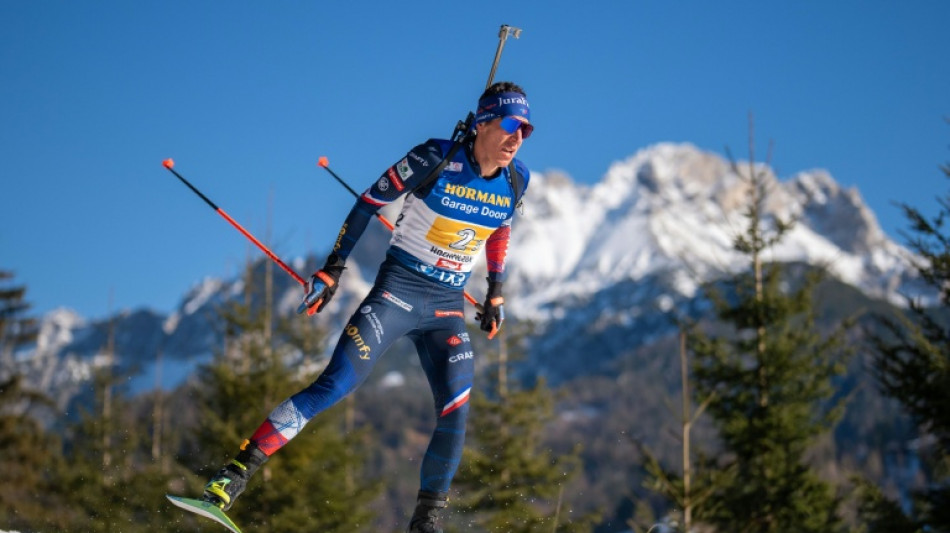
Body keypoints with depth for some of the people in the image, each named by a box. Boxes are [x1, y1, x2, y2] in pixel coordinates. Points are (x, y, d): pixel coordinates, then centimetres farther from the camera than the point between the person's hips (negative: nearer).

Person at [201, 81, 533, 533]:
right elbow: (371, 201, -5)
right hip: (396, 290, -4)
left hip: (447, 309, 5)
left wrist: (496, 292, 23)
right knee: (333, 387, -16)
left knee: (455, 416, -7)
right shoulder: (435, 159, -14)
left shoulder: (515, 181, 1)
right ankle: (235, 473, -13)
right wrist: (333, 268, -5)